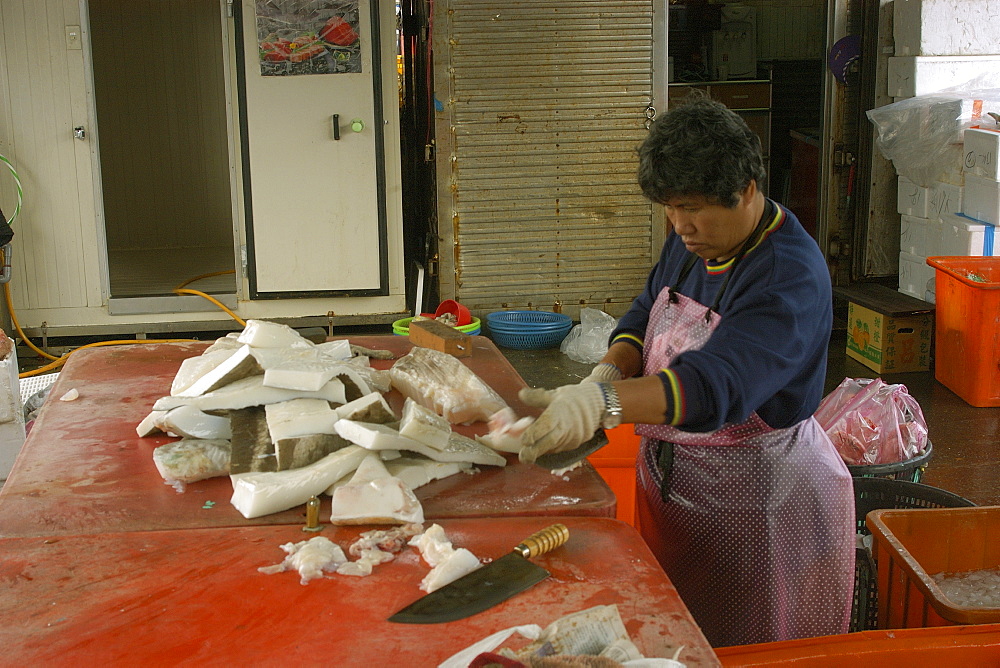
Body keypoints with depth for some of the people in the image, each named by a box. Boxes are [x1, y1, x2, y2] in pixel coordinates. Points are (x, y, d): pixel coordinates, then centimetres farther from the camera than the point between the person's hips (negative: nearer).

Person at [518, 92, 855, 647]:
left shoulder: (790, 274, -24)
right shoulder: (691, 239, 4)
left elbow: (718, 384, -37)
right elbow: (645, 315, 10)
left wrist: (604, 404, -50)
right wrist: (608, 373, -13)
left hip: (760, 498, -8)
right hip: (670, 480, 8)